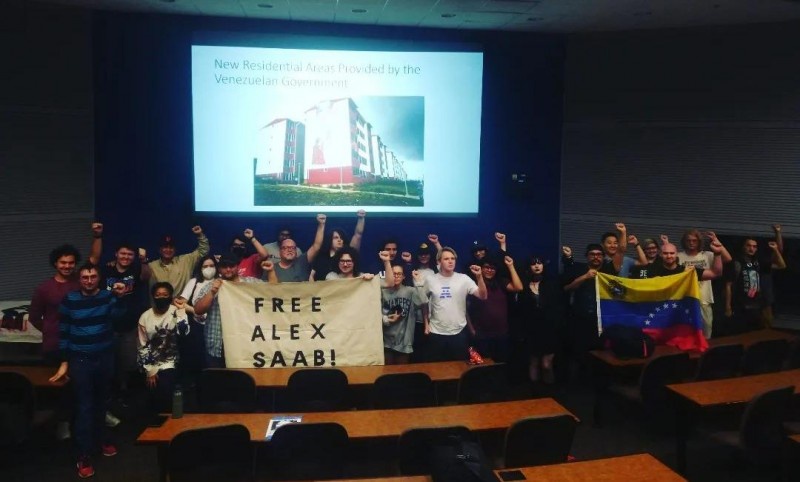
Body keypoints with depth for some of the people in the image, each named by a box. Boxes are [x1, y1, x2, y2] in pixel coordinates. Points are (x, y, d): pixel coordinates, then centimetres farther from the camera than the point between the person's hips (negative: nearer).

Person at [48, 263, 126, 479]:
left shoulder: (108, 296, -2)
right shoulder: (69, 300, -2)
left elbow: (118, 315, -21)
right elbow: (63, 331, 1)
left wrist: (120, 297, -38)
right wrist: (64, 362, 1)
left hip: (105, 358, 1)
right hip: (80, 360, -1)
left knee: (102, 402, 16)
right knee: (84, 407, -1)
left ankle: (102, 439, 35)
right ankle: (84, 455, 5)